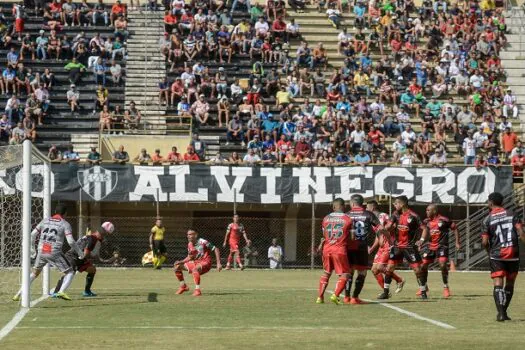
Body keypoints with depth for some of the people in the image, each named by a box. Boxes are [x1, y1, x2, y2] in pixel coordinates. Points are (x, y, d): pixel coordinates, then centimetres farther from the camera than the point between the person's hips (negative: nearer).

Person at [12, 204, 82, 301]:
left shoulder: (45, 221, 14)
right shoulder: (65, 224, 1)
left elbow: (33, 234, 14)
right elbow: (71, 241, -9)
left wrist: (32, 248, 29)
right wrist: (79, 252, 5)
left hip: (41, 252, 5)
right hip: (54, 253, -5)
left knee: (35, 273, 25)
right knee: (70, 272, 9)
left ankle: (19, 295, 20)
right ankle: (62, 292, -15)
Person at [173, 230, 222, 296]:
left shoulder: (203, 242, -18)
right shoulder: (190, 244, 3)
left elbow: (216, 249, -14)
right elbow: (190, 257, 15)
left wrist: (218, 263, -19)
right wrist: (181, 262, -2)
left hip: (205, 263, -8)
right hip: (195, 263, 8)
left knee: (195, 269, -41)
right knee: (177, 267, 7)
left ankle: (197, 290, -35)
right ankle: (183, 286, 18)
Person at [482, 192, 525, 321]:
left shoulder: (488, 220, -2)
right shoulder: (511, 215, 5)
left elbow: (484, 242, -4)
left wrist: (489, 251, 14)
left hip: (497, 256, -2)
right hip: (513, 255, 2)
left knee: (498, 284, -5)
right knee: (509, 284, 16)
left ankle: (501, 313, -20)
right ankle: (504, 312, 21)